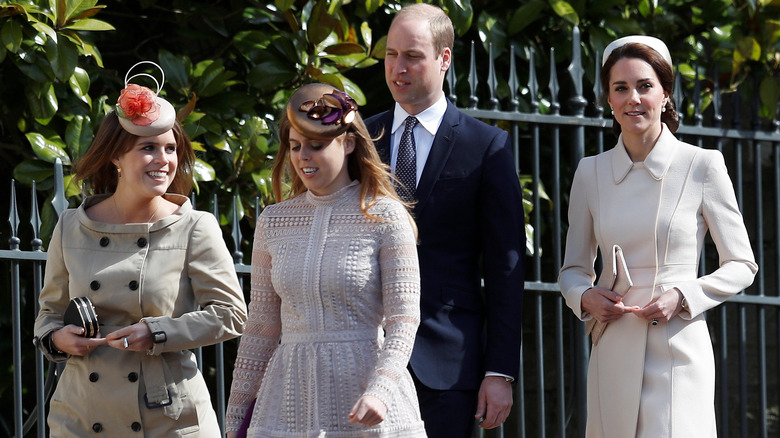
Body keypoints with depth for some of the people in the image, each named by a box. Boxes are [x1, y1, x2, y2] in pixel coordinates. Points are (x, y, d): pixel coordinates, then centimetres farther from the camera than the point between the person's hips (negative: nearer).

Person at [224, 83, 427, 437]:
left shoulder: (385, 217, -2)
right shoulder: (274, 222, 10)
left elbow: (403, 322, -6)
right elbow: (262, 325, 14)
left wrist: (379, 392, -21)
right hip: (290, 402, 3)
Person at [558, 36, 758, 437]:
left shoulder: (702, 167, -1)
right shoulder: (591, 172, 8)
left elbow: (741, 266, 3)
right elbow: (573, 268, 17)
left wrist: (682, 297, -12)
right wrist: (585, 296, -5)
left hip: (678, 350, -3)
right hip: (613, 355, 4)